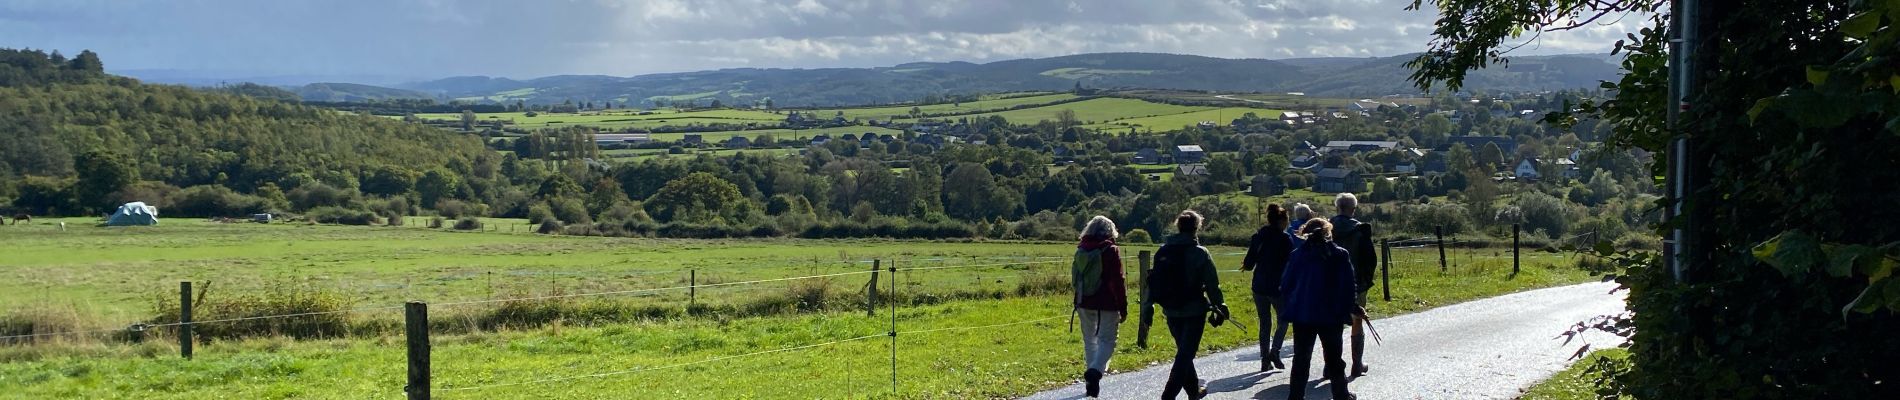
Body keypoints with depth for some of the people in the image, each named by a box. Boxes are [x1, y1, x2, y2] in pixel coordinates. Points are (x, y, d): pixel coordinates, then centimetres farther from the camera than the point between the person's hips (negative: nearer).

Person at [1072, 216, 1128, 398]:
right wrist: (1123, 307, -7)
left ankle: (1092, 379, 17)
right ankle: (1095, 371, -26)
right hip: (1107, 304, -5)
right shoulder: (1111, 251, -10)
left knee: (1089, 339, 16)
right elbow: (1118, 281, -12)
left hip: (1085, 303, 5)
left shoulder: (1081, 250, 7)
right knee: (1106, 340, -2)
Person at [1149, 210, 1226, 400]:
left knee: (1184, 351, 20)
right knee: (1186, 354, -2)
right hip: (1194, 312, -5)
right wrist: (1220, 307, 3)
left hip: (1171, 312, 5)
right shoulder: (1200, 253, -12)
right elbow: (1212, 284, -8)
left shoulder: (1162, 252, 1)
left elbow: (1153, 282, 4)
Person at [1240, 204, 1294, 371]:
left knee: (1264, 323, 12)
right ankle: (1274, 350, -8)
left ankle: (1265, 360, 11)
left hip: (1259, 286, 4)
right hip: (1278, 287, -4)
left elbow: (1248, 264, 3)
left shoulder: (1258, 237, 3)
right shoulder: (1285, 239, -9)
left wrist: (1246, 264, 24)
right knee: (1283, 320, 12)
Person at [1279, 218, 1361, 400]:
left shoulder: (1298, 255, -1)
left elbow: (1285, 286, 2)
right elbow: (1348, 288, -6)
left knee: (1301, 359, 8)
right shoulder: (1340, 255, -5)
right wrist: (1347, 310, 6)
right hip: (1331, 316, -1)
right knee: (1334, 358, 14)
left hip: (1302, 315, 1)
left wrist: (1292, 303, 18)